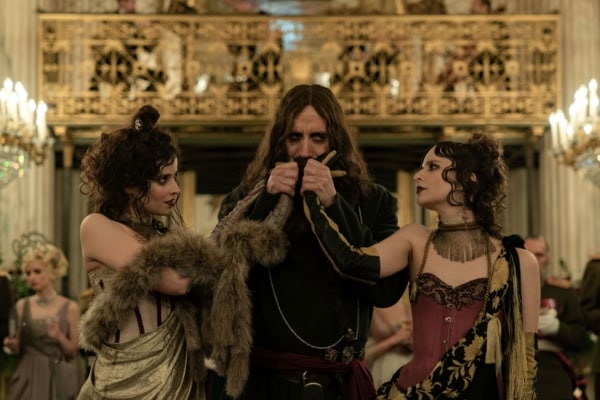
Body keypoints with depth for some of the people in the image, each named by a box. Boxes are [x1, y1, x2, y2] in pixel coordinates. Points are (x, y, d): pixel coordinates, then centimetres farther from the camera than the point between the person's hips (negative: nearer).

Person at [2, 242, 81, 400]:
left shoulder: (70, 307, -4)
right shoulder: (22, 305, 3)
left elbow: (73, 352, -1)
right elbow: (19, 349, 11)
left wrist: (59, 337, -18)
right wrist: (13, 345, -9)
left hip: (58, 377, -2)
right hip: (28, 378, 2)